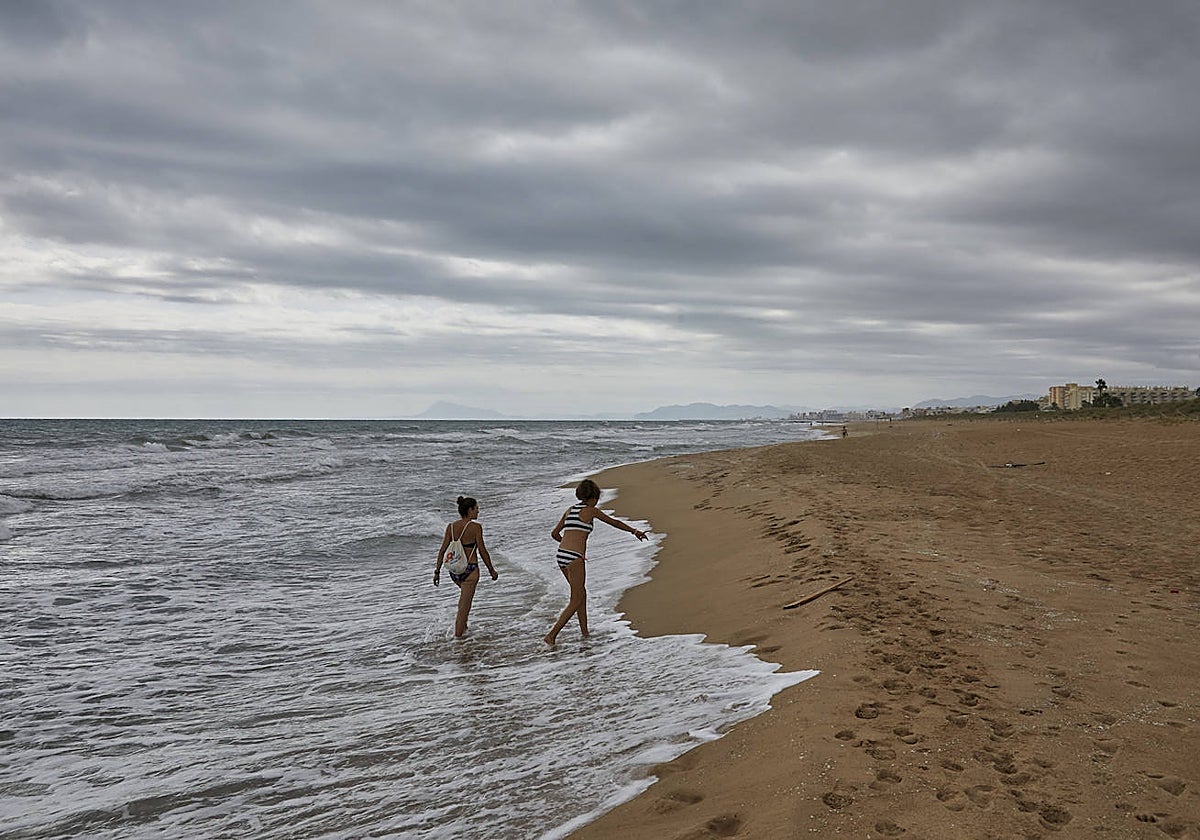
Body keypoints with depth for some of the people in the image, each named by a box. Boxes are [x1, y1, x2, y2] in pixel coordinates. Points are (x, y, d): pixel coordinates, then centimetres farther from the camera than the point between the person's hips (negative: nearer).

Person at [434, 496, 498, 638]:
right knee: (465, 603, 3)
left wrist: (437, 571, 7)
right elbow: (482, 551, -11)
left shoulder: (451, 527, 1)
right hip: (470, 570, -6)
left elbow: (442, 550, 0)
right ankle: (458, 635, 5)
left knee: (465, 594, 31)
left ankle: (463, 626, 32)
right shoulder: (475, 527, -13)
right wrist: (492, 570, 0)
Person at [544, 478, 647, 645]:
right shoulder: (591, 510, -1)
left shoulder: (570, 510, 17)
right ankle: (552, 635, -7)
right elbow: (615, 523, 8)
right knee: (576, 601, 1)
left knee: (581, 593, 20)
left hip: (561, 555, 7)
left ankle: (585, 633, 23)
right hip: (575, 558, -7)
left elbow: (554, 533, 22)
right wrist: (634, 531, 21)